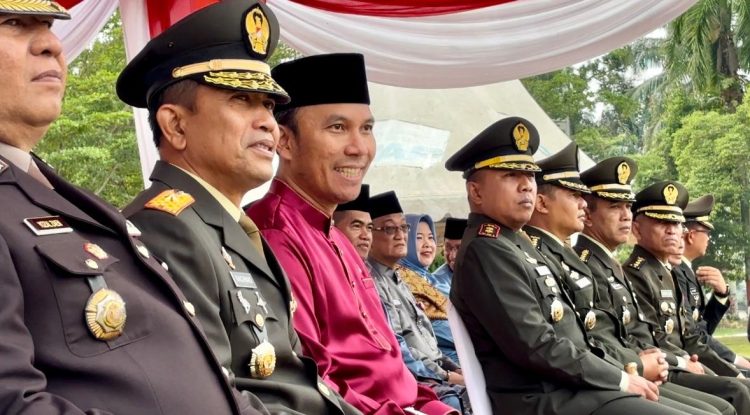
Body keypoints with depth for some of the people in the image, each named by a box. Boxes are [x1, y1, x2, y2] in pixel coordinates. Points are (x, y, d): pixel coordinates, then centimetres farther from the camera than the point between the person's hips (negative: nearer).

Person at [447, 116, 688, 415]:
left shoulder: (516, 245, 17)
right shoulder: (485, 250, -14)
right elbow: (536, 347, -20)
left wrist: (618, 374, 5)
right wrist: (620, 378, -11)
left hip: (566, 389, 10)